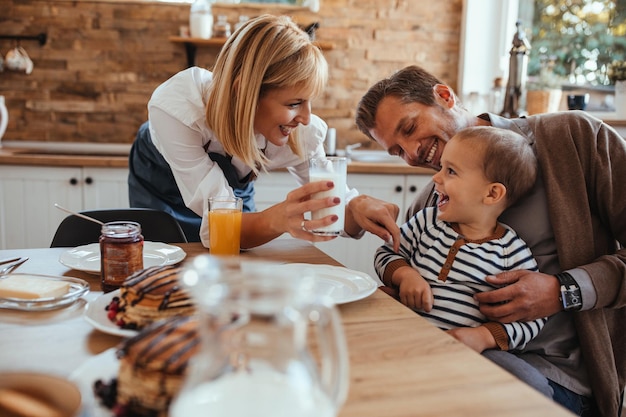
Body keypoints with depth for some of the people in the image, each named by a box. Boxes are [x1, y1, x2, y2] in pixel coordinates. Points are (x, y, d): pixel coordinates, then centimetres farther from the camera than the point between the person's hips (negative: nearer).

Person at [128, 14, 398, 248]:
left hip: (233, 190, 3)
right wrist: (278, 218, -64)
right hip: (160, 183, -2)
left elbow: (332, 202, -20)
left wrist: (358, 208, -44)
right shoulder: (174, 109, -41)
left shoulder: (303, 132, -30)